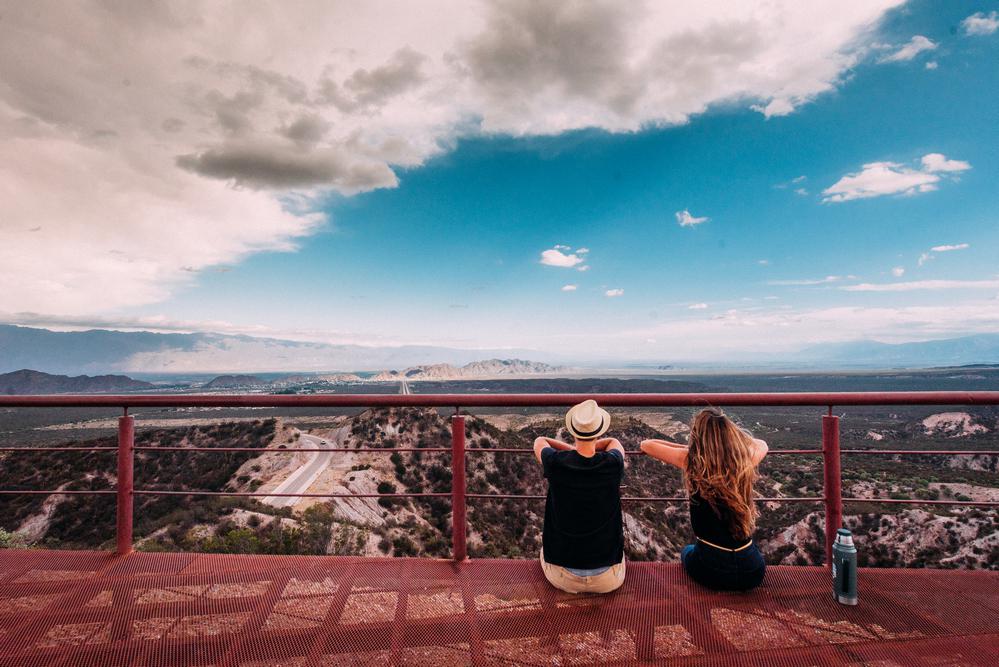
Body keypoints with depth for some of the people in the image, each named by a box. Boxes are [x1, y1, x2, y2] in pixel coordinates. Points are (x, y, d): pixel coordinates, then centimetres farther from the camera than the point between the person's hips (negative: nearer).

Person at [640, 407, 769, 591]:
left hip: (709, 570, -2)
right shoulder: (745, 461, -9)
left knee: (687, 551, 34)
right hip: (752, 571, 2)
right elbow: (762, 445, 17)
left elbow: (646, 445, 1)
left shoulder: (691, 461, -15)